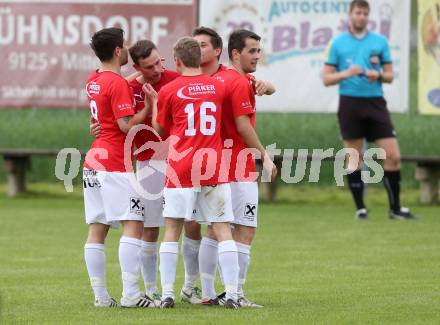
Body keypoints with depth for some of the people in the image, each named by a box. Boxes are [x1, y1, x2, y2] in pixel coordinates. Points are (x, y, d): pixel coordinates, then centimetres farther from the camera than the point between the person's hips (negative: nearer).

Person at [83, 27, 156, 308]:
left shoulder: (94, 81, 14)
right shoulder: (118, 84, -12)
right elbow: (126, 125, -17)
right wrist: (149, 108, -5)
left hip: (93, 161, 9)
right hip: (115, 163, -9)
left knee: (97, 230, 4)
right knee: (133, 225, -9)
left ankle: (100, 296, 4)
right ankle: (130, 294, -16)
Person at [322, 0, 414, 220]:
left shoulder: (380, 42, 8)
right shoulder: (338, 43, 5)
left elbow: (389, 76, 11)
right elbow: (327, 79, 5)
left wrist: (378, 74, -11)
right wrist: (346, 73, -14)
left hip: (375, 102, 1)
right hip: (350, 103, -1)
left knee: (393, 156, -6)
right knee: (355, 158, 2)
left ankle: (395, 208, 3)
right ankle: (360, 208, 10)